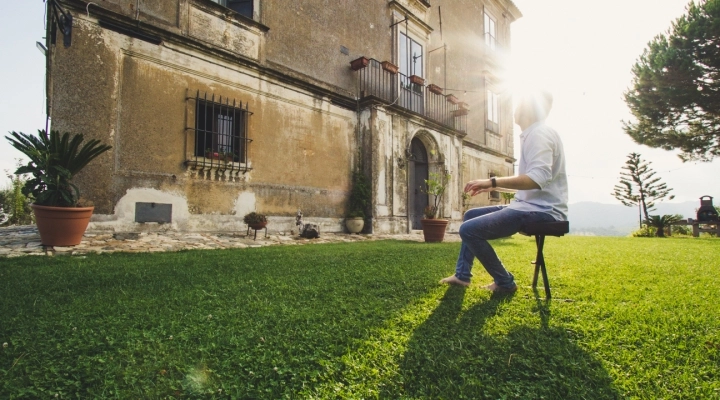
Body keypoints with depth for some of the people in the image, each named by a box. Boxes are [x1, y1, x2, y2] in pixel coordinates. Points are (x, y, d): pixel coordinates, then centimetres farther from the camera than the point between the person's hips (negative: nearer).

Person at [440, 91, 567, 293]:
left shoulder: (540, 133, -13)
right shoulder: (533, 134, 20)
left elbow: (538, 179, -28)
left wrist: (493, 181, -28)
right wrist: (493, 185, 17)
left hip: (542, 209, -11)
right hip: (532, 205, 11)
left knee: (468, 229, -20)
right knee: (471, 215, 17)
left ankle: (505, 282, -1)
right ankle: (462, 275, 19)